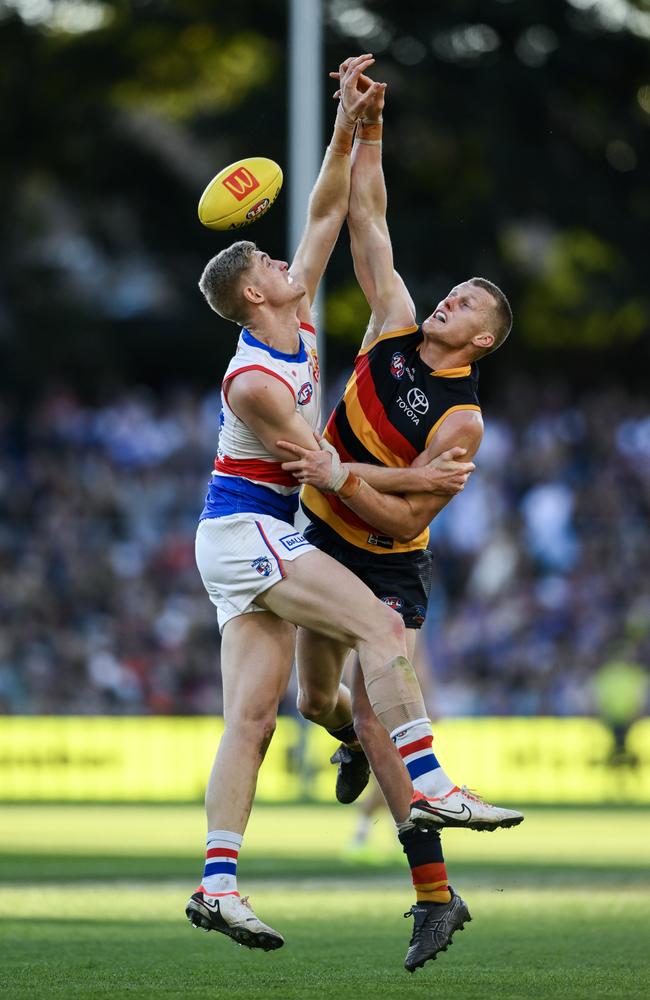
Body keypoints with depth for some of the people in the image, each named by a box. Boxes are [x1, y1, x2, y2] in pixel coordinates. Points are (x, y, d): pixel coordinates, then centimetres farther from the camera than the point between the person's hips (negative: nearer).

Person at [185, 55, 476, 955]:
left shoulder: (301, 325, 7)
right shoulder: (252, 384, -17)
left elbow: (327, 215, 10)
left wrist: (348, 128, 2)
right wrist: (410, 489, -5)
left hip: (260, 538, 9)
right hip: (245, 531, -9)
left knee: (254, 713, -2)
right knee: (379, 625, -20)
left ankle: (218, 882, -11)